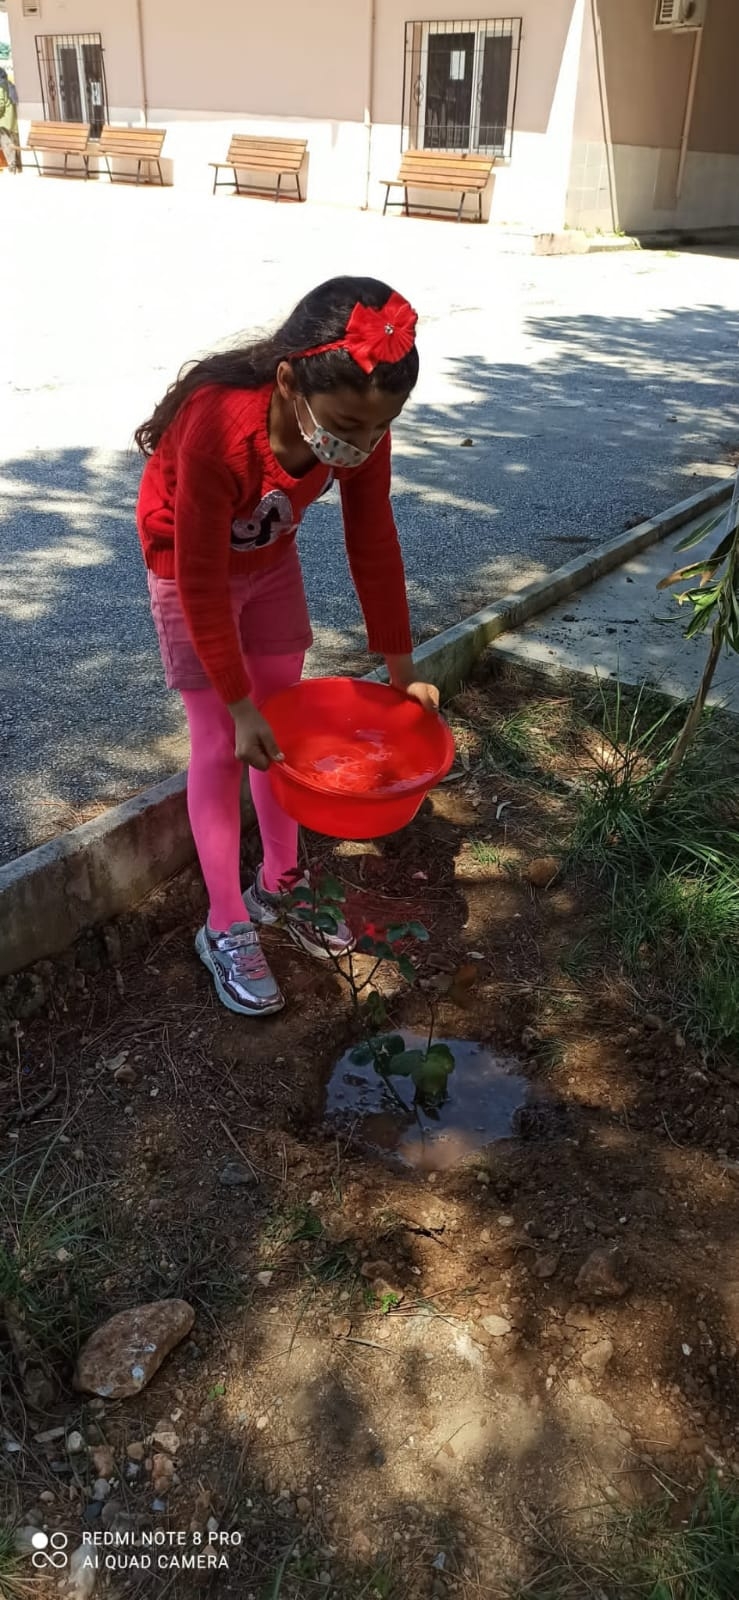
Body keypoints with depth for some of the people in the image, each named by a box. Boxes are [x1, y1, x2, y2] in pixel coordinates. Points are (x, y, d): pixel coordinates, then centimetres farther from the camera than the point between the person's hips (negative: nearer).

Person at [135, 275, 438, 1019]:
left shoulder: (358, 421, -24)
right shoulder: (216, 428, -40)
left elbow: (373, 542, -12)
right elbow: (202, 581, -32)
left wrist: (400, 666, -9)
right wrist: (239, 706, -28)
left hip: (271, 558, 5)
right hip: (189, 567, -5)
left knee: (284, 721, 9)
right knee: (223, 743, -5)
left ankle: (279, 883, 27)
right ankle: (226, 927, 7)